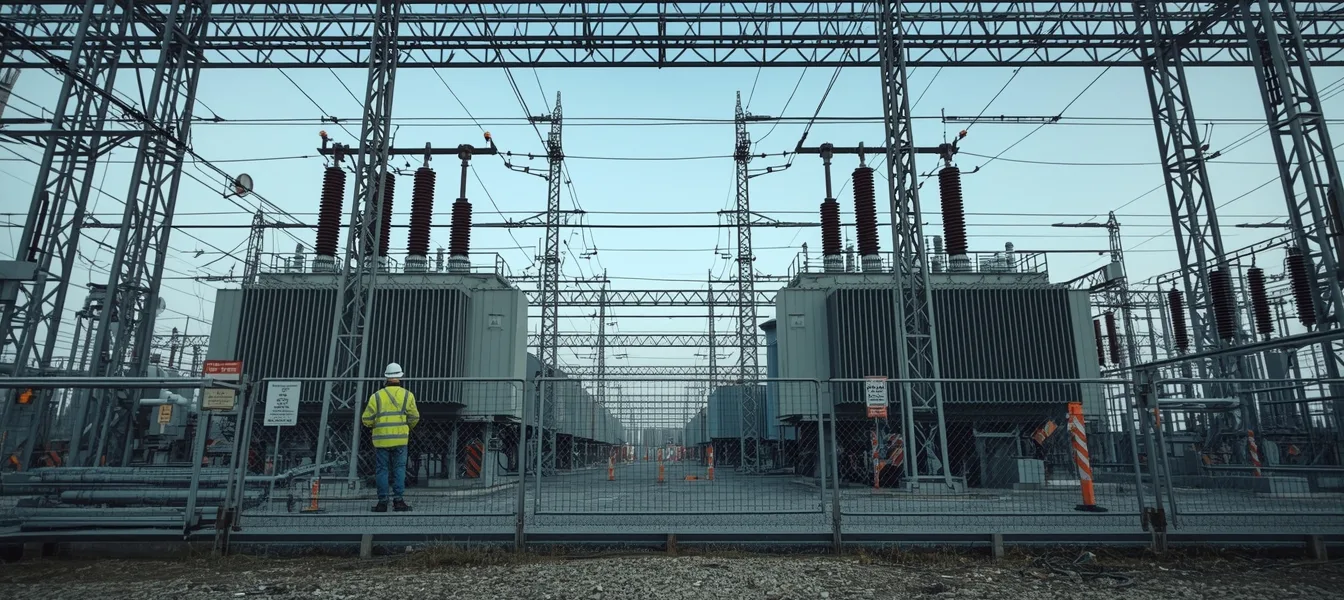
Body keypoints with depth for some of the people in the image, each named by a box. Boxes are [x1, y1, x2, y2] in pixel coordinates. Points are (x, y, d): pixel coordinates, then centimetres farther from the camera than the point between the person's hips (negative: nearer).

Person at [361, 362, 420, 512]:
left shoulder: (377, 395, 2)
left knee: (382, 470, 7)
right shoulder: (407, 395, 2)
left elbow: (367, 419, 0)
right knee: (399, 469, 6)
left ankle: (382, 502, 8)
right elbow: (414, 417, 1)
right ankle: (398, 500, 1)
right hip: (400, 438, 0)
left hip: (381, 439, 0)